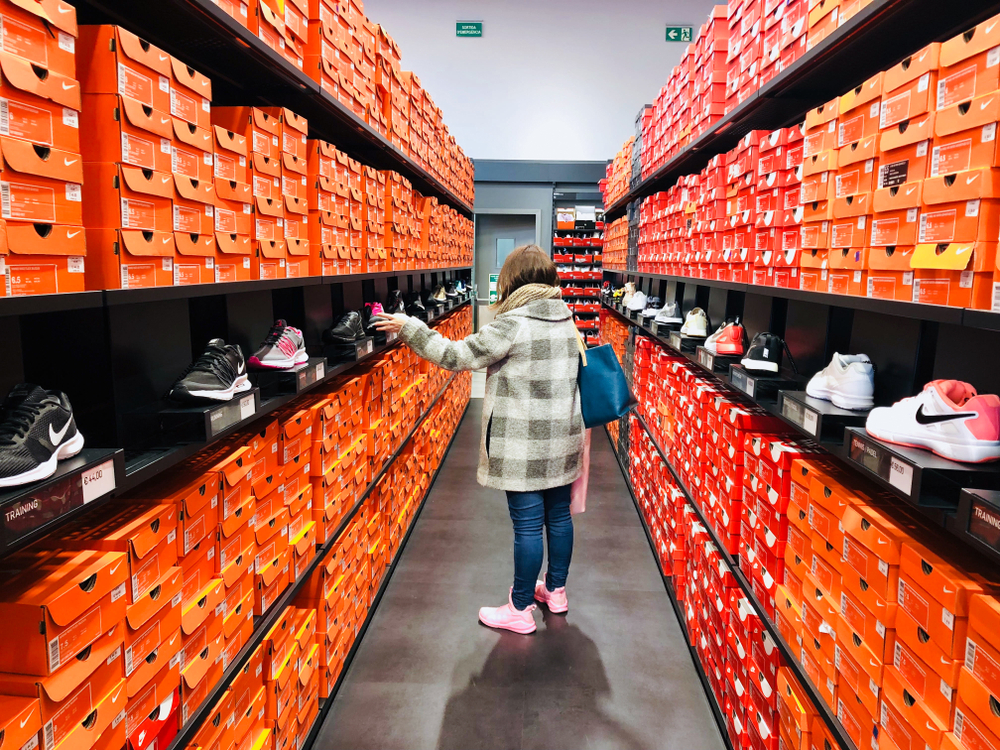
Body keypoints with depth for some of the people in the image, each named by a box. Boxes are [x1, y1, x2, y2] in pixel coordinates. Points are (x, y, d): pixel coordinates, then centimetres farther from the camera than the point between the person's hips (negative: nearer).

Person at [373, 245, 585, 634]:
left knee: (527, 524, 1)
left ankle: (521, 609, 15)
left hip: (525, 443, -7)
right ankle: (556, 590, 35)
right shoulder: (567, 320, 7)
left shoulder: (512, 325, -16)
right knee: (558, 514, 18)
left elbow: (459, 355, -14)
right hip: (562, 439, 7)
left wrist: (408, 328, -7)